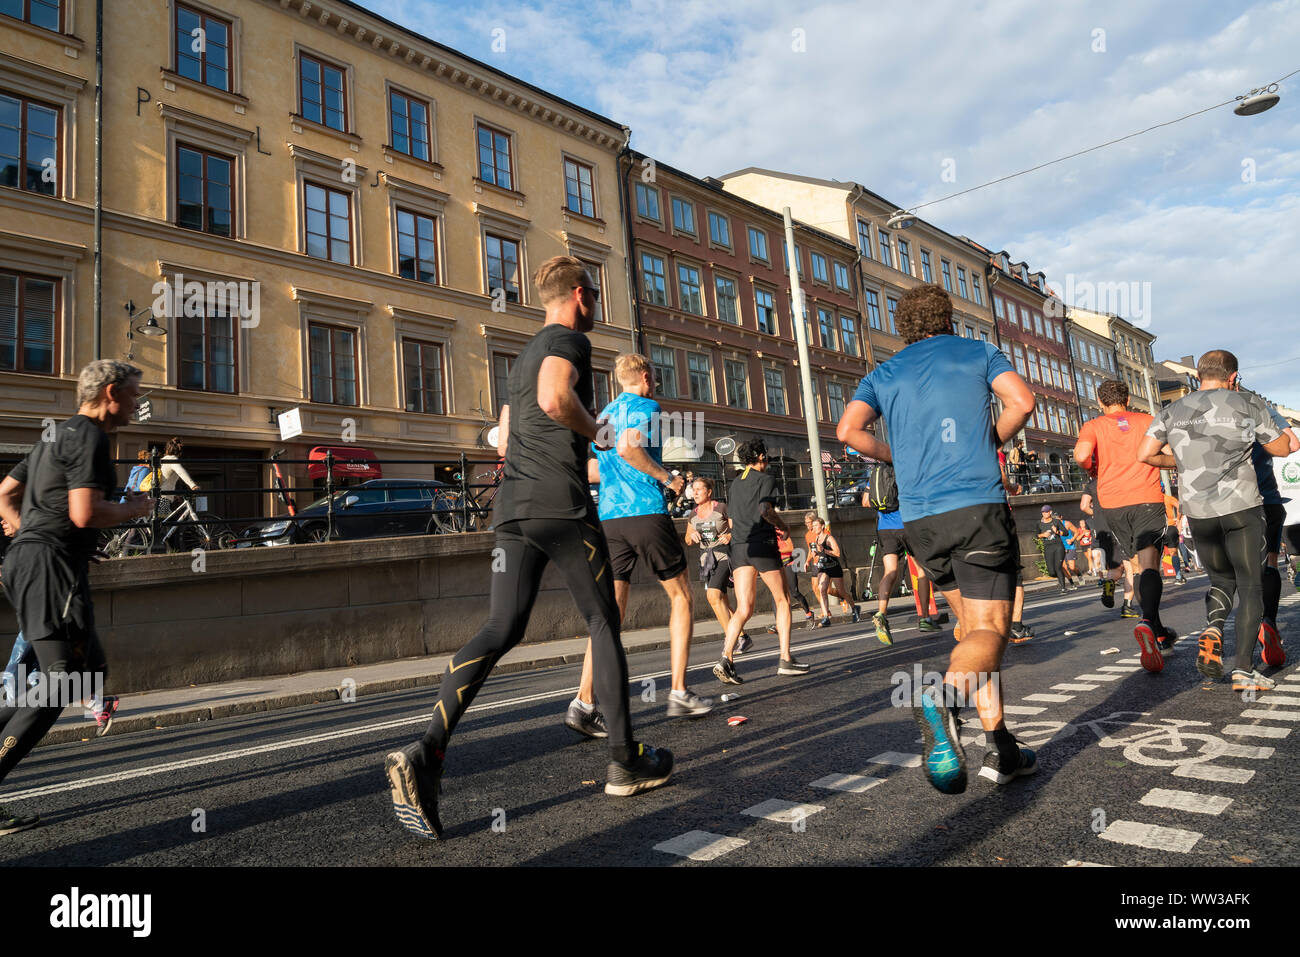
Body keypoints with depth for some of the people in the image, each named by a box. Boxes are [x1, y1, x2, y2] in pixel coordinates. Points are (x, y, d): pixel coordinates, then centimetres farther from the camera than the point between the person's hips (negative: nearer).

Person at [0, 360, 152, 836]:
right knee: (59, 685, -7)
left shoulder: (56, 434, 21)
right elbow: (85, 514, -21)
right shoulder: (89, 438, -11)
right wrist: (133, 509, -5)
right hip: (52, 567, -10)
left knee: (91, 667, 14)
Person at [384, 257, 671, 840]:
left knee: (500, 630, 1)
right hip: (562, 506, -7)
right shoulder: (569, 339, -1)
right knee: (603, 623, 5)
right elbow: (554, 397, -24)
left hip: (512, 507, 8)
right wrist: (596, 432, -6)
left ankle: (426, 754, -13)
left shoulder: (523, 356, 26)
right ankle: (626, 761, 14)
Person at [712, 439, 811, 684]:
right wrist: (783, 527, 1)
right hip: (763, 545, -5)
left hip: (739, 547, 5)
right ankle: (785, 659, 8)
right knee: (782, 601, 10)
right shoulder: (766, 479, 0)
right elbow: (765, 510, -17)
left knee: (743, 609, 0)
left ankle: (726, 657, -19)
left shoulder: (735, 483, 20)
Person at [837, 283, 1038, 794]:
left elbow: (848, 430, 1)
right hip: (978, 505, -3)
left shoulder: (884, 373, 15)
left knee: (976, 627, 14)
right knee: (989, 629, -7)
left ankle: (1002, 750, 12)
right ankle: (945, 697, -37)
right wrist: (991, 442, 14)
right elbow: (1021, 401, -3)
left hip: (920, 518, 4)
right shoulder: (979, 352, 12)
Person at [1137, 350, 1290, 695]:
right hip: (1241, 505, -3)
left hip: (1197, 511, 3)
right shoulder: (1248, 403, 2)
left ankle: (1213, 629, -9)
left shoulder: (1173, 411, 7)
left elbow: (1144, 454, 1)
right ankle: (1244, 670, -3)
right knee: (1250, 584, 3)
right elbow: (1280, 449, 10)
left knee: (1221, 578, 20)